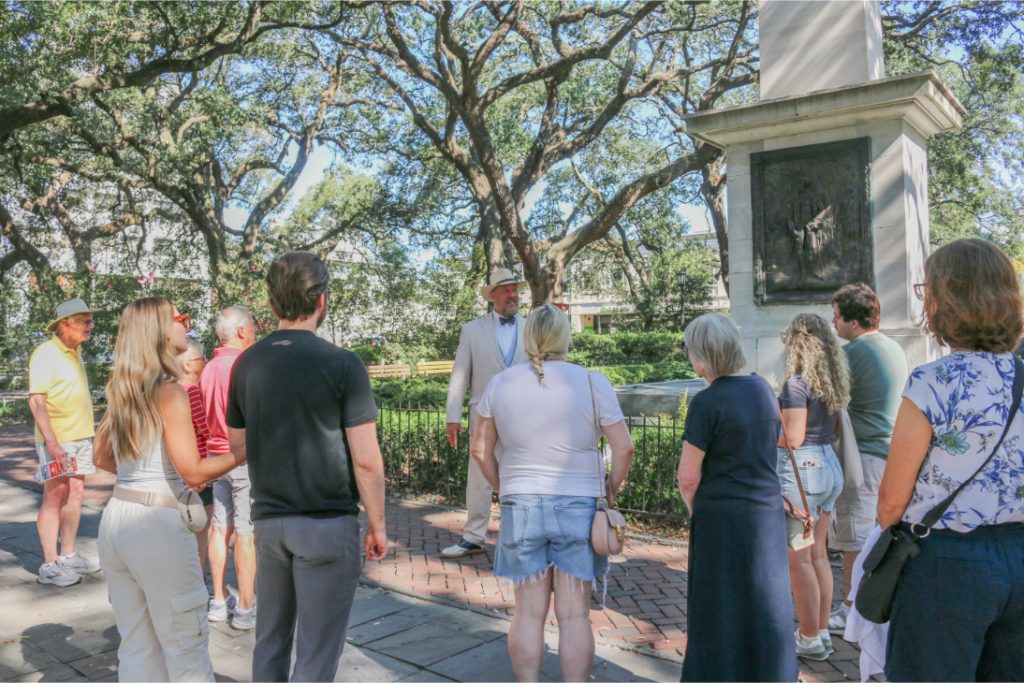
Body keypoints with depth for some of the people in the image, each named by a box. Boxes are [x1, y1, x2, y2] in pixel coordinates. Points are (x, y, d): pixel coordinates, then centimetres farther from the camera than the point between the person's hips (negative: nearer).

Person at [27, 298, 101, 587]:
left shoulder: (75, 352, 11)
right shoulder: (46, 353, -14)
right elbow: (36, 400, -20)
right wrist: (51, 441, -27)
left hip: (81, 436, 8)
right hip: (57, 440, -8)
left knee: (75, 494, 11)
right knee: (55, 496, -3)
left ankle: (69, 555, 22)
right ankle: (49, 565, 5)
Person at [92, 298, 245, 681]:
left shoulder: (120, 391, 8)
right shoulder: (169, 392, -15)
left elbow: (102, 458, 19)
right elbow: (193, 471, -18)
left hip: (116, 518, 8)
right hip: (158, 524, -8)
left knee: (136, 646, 18)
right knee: (186, 645, 7)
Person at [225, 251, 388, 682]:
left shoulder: (247, 364, 2)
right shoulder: (342, 364, -14)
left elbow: (237, 444, 11)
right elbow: (366, 460, -14)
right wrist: (377, 526, -3)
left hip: (269, 519, 5)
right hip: (328, 523, -5)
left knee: (270, 639, 21)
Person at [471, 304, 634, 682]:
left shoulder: (499, 384, 0)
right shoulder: (592, 382, -7)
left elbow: (479, 449, 5)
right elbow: (624, 448, -8)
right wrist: (609, 493, 5)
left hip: (520, 508, 2)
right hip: (578, 508, -1)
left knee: (528, 613, 11)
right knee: (574, 615, 7)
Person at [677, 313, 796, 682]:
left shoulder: (707, 402, -18)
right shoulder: (762, 389, 4)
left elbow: (688, 477, -17)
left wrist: (694, 511, 3)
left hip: (723, 519, -7)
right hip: (768, 513, 7)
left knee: (721, 615, 8)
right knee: (765, 607, 19)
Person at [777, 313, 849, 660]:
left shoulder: (797, 382, -16)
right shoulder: (832, 381, 9)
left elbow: (793, 438, -20)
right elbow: (832, 427, 15)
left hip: (800, 469, -9)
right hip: (829, 465, 9)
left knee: (799, 560, 2)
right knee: (818, 555, 16)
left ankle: (810, 640, 11)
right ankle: (822, 633, 25)